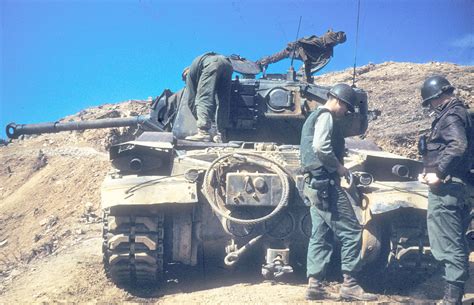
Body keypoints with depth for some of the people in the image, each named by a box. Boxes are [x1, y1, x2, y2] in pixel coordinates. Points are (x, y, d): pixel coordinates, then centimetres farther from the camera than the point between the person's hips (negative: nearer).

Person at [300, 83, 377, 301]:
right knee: (351, 232, -7)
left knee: (321, 236, 9)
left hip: (313, 184, 10)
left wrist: (335, 166, 11)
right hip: (325, 183, -10)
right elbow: (321, 147, -24)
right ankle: (349, 284, -6)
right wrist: (338, 166, -12)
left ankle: (314, 285, 7)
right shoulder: (325, 116, -8)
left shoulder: (313, 117, 23)